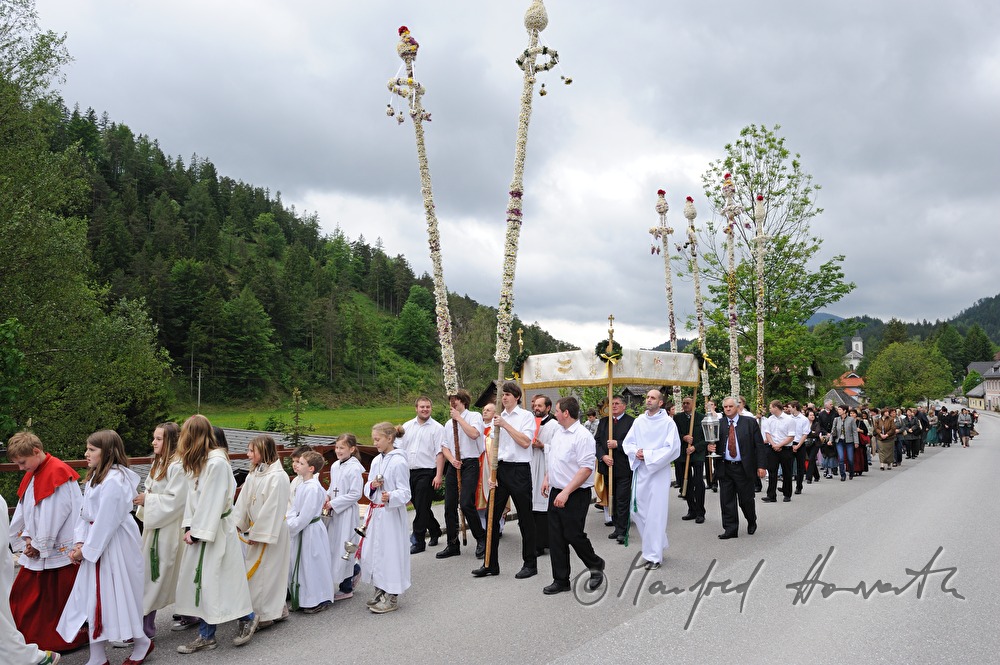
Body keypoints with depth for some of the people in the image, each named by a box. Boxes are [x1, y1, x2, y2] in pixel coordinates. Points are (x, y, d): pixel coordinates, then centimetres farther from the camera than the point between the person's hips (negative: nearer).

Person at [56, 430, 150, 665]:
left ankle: (142, 643, 22)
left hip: (114, 546, -9)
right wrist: (80, 543, 0)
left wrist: (87, 549, -13)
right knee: (94, 598, 12)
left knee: (114, 597, 2)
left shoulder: (113, 481, -22)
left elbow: (106, 522, -21)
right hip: (96, 544, 9)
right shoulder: (97, 476, 9)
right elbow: (86, 513, 9)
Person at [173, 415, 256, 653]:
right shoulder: (195, 462, 10)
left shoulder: (217, 462, -20)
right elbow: (192, 497, 10)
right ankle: (206, 635, 19)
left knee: (217, 581, 1)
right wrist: (189, 527, 1)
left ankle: (248, 617, 21)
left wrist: (200, 532, -15)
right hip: (200, 529, 8)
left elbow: (213, 502, -20)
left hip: (217, 530, -8)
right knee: (200, 582, 10)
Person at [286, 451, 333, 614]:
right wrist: (285, 519, -3)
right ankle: (304, 599, 32)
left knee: (313, 565, 2)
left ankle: (319, 600, 16)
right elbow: (296, 508, 13)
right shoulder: (302, 485, 7)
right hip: (302, 530, 10)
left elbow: (305, 516, -23)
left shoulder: (313, 488, -23)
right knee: (301, 564, 18)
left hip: (312, 531, -10)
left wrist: (288, 528, -15)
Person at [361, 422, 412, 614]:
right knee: (370, 552, 13)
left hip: (392, 514, -8)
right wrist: (372, 485, -9)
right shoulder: (376, 460, 9)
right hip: (376, 513, 8)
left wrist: (390, 497, -34)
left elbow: (405, 493, -15)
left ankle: (391, 598, 12)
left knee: (389, 552, -1)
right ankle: (380, 591, 30)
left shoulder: (399, 462, -14)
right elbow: (368, 489, 14)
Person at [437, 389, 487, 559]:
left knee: (466, 504, -17)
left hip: (470, 464, -6)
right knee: (449, 506, 5)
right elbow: (445, 447, 17)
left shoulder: (474, 416, 0)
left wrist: (459, 418, -11)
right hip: (453, 465, 7)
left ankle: (481, 538, 4)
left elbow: (474, 434, -20)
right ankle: (453, 545, 15)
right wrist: (452, 460, -2)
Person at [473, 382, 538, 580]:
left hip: (519, 469, -5)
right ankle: (490, 564, 15)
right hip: (500, 469, 5)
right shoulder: (498, 419, 13)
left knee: (525, 517, 4)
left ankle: (530, 564, 15)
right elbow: (494, 448, 13)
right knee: (492, 516, 5)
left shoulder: (526, 416, -2)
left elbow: (525, 442, -15)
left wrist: (505, 425, -17)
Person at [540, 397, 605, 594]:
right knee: (556, 538, 8)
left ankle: (596, 566, 26)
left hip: (575, 494, -8)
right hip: (556, 492, 8)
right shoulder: (558, 431, 10)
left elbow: (586, 469, -23)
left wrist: (566, 492, -24)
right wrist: (547, 478, 11)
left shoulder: (582, 436, -18)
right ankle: (561, 580, 18)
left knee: (573, 535, -1)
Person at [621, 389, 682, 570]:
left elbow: (673, 448, -12)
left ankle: (654, 556, 8)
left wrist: (648, 455, -15)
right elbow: (627, 443, 10)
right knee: (637, 511, 10)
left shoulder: (668, 422, -7)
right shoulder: (639, 421, 6)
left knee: (655, 513, -3)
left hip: (658, 471, -5)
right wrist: (636, 452, -11)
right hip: (639, 470, 5)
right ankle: (658, 543, 31)